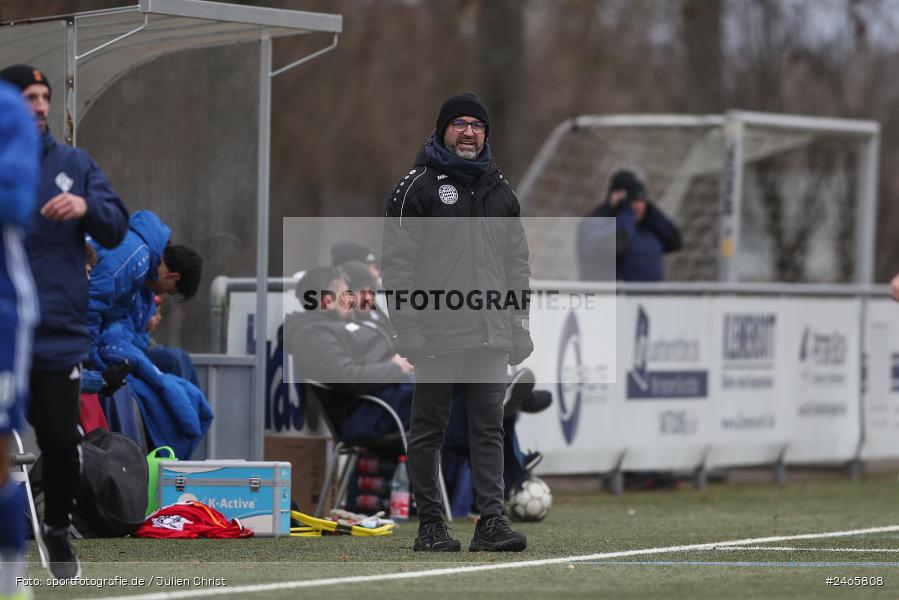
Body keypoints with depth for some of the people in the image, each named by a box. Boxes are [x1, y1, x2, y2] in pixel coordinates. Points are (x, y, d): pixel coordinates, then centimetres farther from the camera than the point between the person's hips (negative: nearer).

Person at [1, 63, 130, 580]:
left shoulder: (75, 164, 8)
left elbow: (117, 230, 3)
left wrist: (87, 207, -17)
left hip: (58, 335, 1)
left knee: (62, 440, 3)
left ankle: (58, 529, 25)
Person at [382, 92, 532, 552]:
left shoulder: (499, 188, 17)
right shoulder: (417, 186, 0)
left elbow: (517, 262, 20)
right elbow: (396, 262, -5)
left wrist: (519, 324, 12)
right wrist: (408, 328, -12)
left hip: (490, 335, 5)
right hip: (437, 335, -4)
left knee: (489, 429, 0)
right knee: (429, 429, 1)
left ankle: (491, 521, -1)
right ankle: (430, 525, 7)